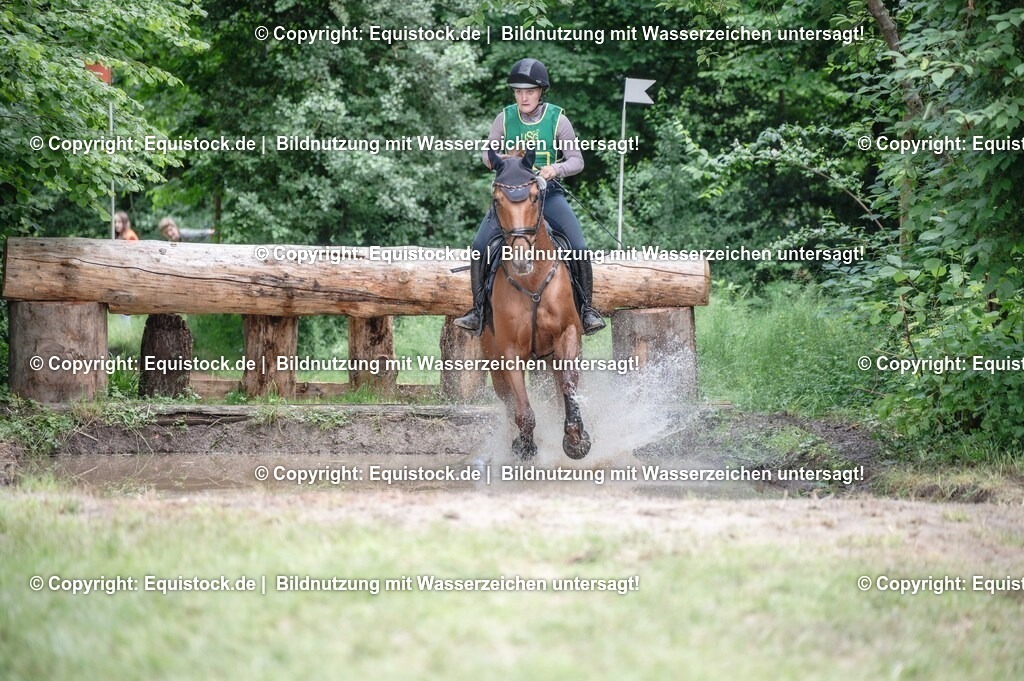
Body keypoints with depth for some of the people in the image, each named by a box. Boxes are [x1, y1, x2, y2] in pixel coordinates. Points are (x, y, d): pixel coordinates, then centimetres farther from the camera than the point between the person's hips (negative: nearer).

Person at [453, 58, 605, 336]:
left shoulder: (557, 120, -4)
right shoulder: (505, 118, 1)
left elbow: (576, 160, -1)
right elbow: (487, 154, 8)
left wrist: (556, 169, -22)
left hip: (548, 193, -1)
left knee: (579, 247, -19)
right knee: (479, 246, -16)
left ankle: (586, 308, -3)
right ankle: (478, 310, -4)